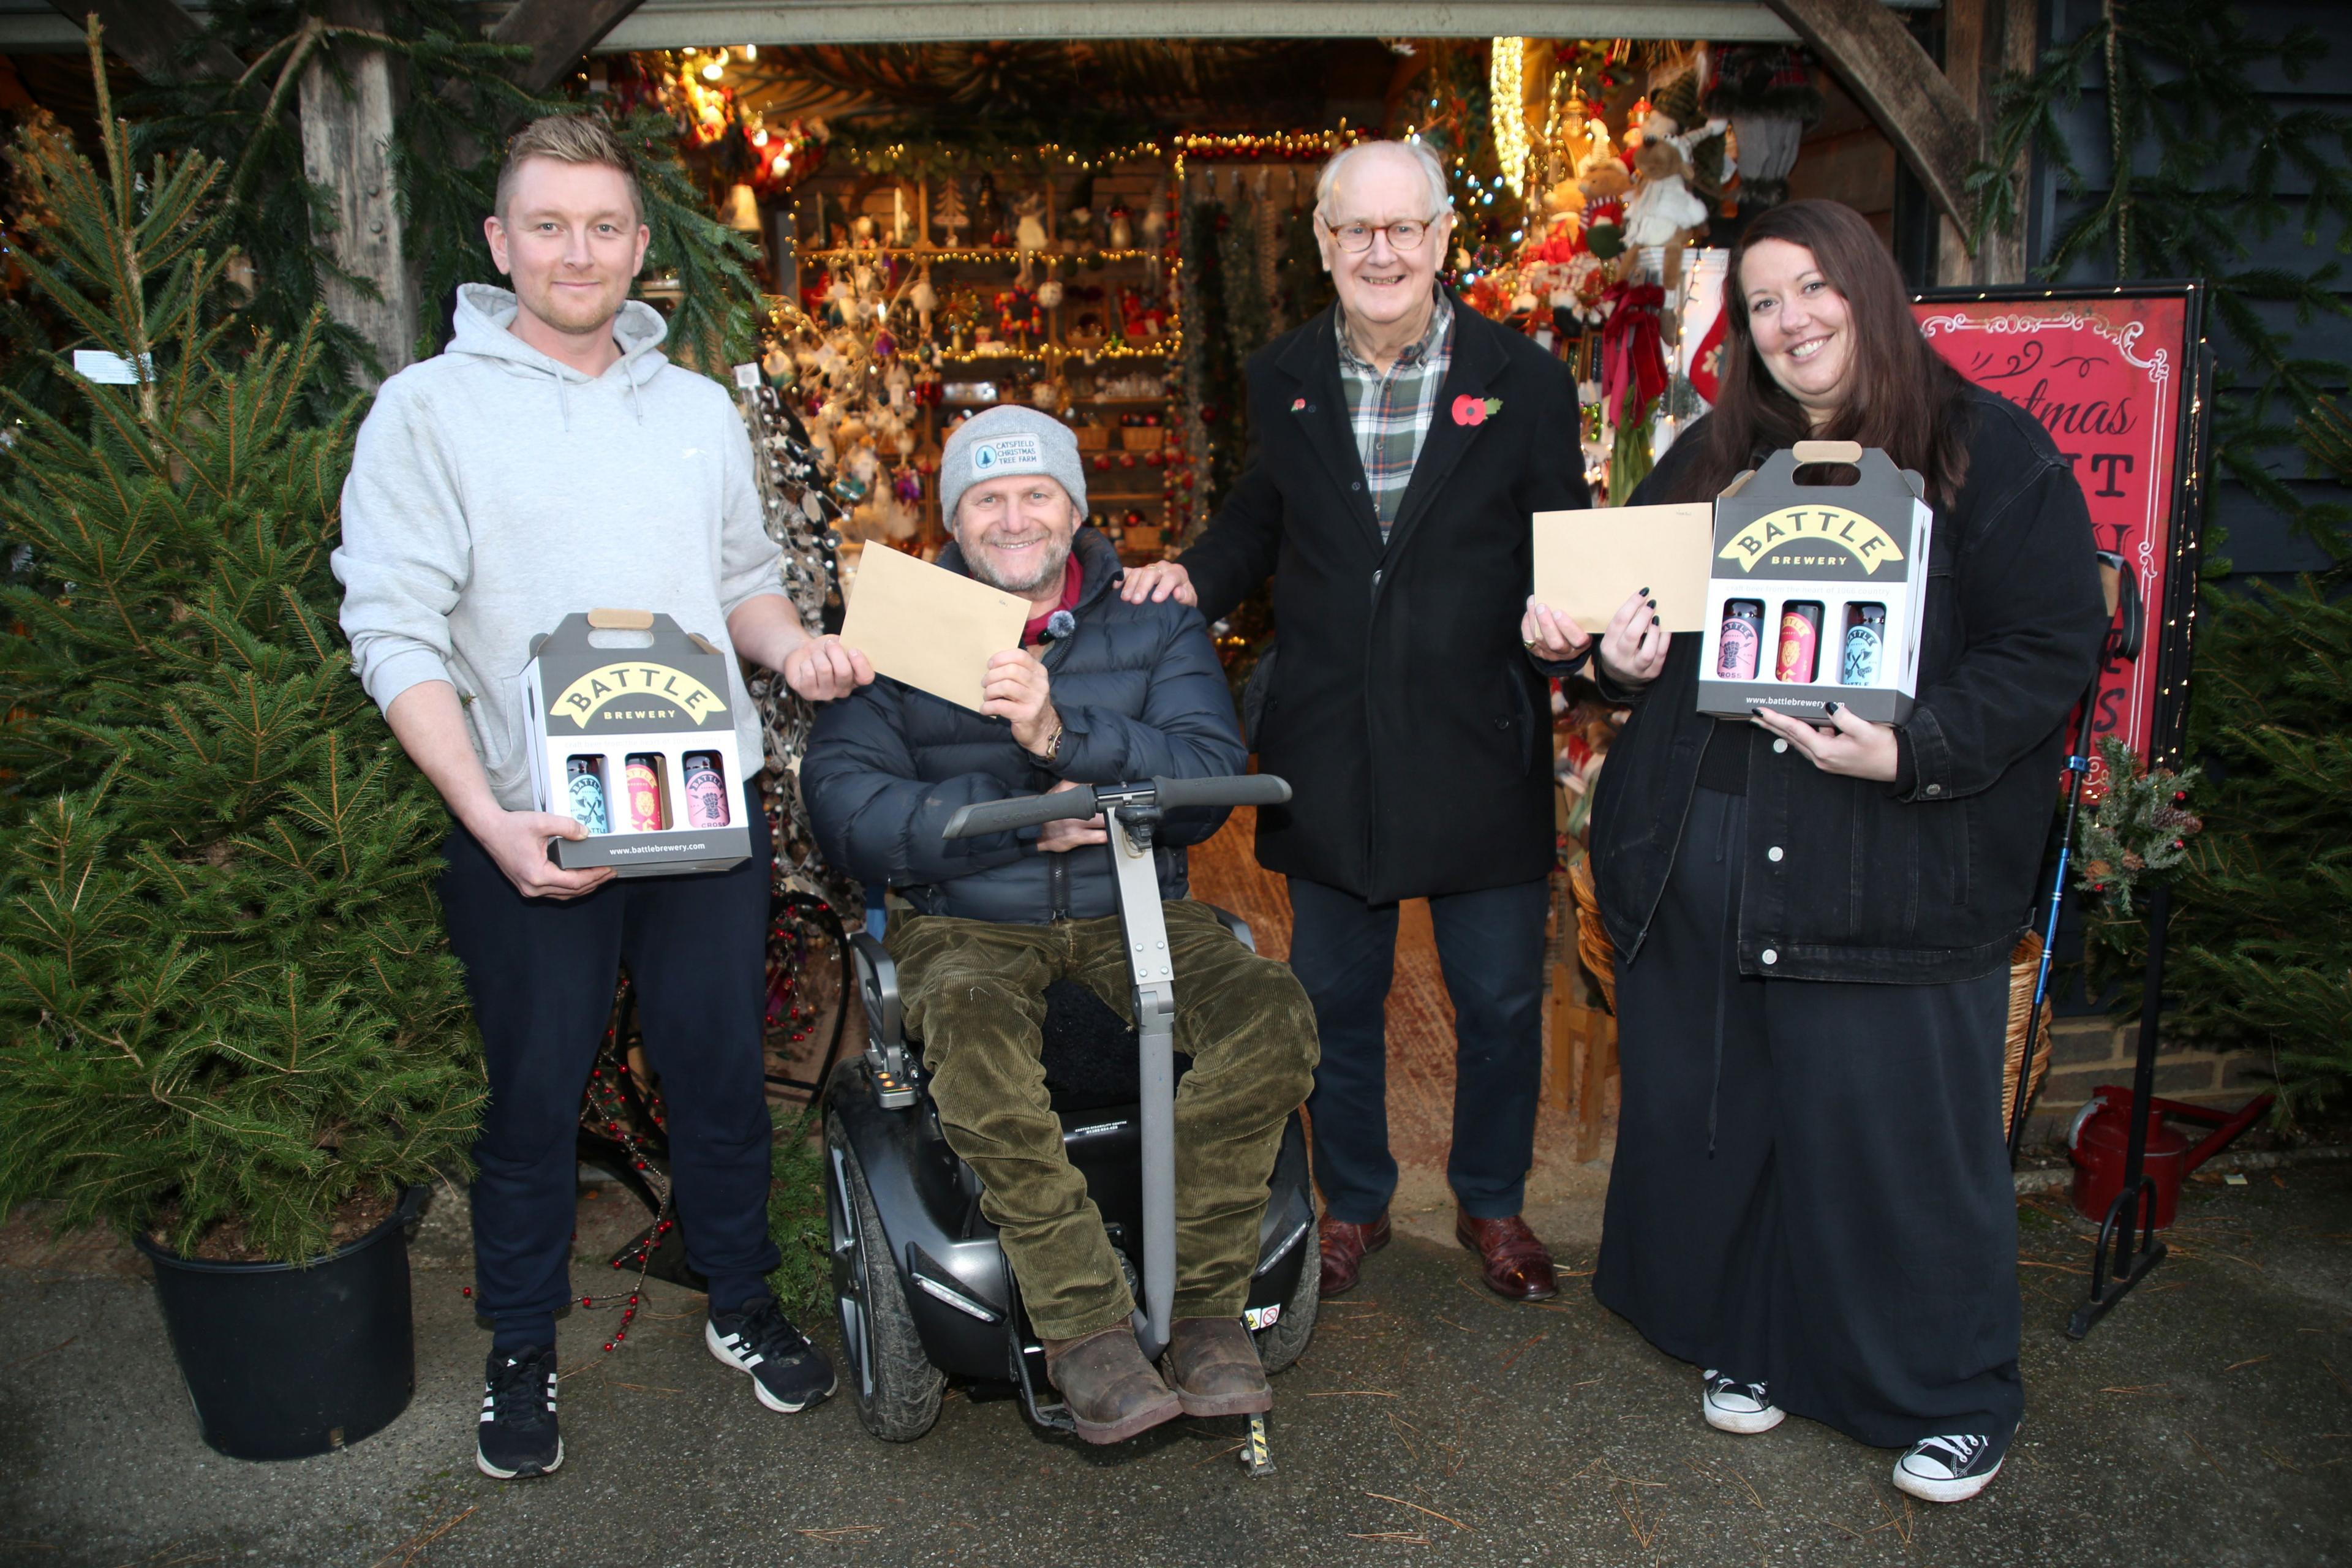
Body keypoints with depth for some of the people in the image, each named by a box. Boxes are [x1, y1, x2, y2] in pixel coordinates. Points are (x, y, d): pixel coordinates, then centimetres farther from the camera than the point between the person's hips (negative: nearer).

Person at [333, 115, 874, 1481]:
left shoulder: (701, 408, 12)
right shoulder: (430, 408, -3)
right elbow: (396, 630, -10)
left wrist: (794, 646, -4)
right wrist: (492, 821, -21)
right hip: (530, 828, -3)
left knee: (725, 1068, 13)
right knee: (535, 1096, 10)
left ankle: (744, 1304, 34)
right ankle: (523, 1350, 31)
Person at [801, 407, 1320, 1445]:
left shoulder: (1154, 621, 8)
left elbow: (1210, 778, -7)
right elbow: (844, 806, -7)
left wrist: (1064, 734, -24)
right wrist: (1018, 817, -18)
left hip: (1134, 909, 2)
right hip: (968, 924, -1)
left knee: (1271, 1013, -25)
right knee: (975, 1046, -35)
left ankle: (1207, 1307, -14)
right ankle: (1085, 1329, -23)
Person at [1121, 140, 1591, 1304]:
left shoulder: (1525, 383, -3)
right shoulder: (1281, 379, 4)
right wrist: (1195, 578, -2)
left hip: (1479, 753, -1)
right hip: (1328, 757, 2)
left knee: (1500, 999, 11)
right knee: (1336, 997, 14)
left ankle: (1492, 1204, 36)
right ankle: (1352, 1201, 37)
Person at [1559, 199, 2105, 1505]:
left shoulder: (1991, 451, -3)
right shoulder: (1713, 456, 14)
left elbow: (2054, 649, -8)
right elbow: (1630, 595, 22)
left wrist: (1912, 750, -22)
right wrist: (1624, 657, -2)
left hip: (1890, 871, -5)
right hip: (1700, 860, 5)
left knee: (1897, 1131, 4)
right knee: (1712, 1107, 13)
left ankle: (1948, 1397, 28)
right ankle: (1749, 1341, 36)